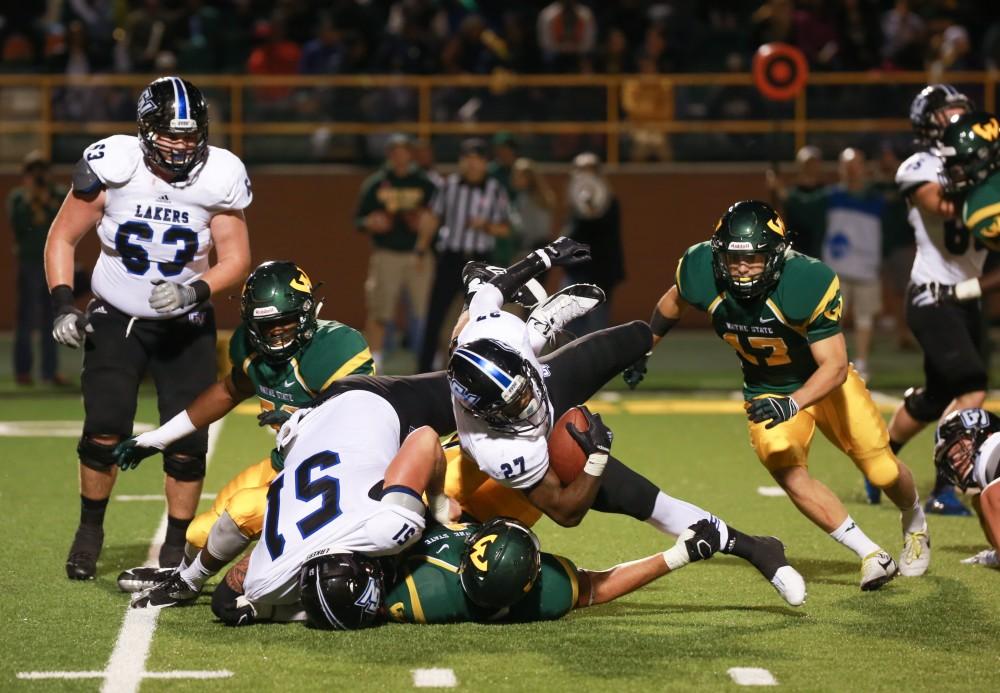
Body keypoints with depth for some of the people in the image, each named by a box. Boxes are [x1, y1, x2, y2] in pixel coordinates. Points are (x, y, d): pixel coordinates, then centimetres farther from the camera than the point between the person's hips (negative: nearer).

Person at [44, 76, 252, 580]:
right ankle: (90, 530, 11)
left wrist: (196, 292, -28)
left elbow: (236, 258, -10)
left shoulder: (220, 177, -14)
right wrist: (63, 305, -16)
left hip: (185, 326, 1)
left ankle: (175, 547, 12)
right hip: (116, 319, -1)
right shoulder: (111, 166, -17)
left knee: (187, 441, -5)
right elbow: (62, 238, -5)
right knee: (105, 430, -13)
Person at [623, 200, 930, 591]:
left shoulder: (808, 284, -35)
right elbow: (673, 304, 1)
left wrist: (792, 404, -46)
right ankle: (870, 555, -9)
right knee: (788, 473, -22)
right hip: (767, 391, 2)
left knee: (884, 472, 1)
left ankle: (914, 522, 38)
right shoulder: (702, 274, -25)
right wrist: (641, 350, 11)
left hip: (824, 380, -2)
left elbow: (834, 366, -31)